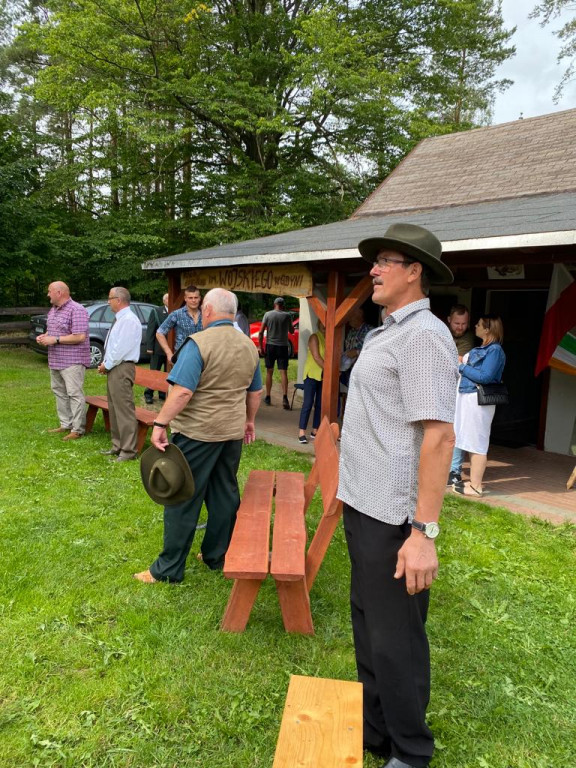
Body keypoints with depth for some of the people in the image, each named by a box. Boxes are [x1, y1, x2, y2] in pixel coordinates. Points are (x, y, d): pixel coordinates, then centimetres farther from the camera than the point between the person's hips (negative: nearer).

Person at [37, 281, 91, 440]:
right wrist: (44, 337, 3)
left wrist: (55, 340, -19)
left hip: (72, 361, -10)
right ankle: (65, 424, 26)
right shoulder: (53, 310, 15)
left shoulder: (76, 310, -14)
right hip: (55, 360, 10)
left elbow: (80, 336, -21)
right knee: (59, 392, 15)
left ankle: (77, 429, -1)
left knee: (74, 394, -6)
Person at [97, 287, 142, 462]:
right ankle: (118, 446, 24)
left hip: (122, 368, -11)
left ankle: (128, 451, -3)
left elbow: (121, 348, -20)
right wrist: (106, 364, 9)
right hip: (113, 368, 11)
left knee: (124, 408, -8)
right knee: (114, 408, 15)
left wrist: (107, 365, -10)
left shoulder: (129, 320, -15)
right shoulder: (120, 319, 17)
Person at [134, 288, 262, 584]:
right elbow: (255, 392, 16)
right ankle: (217, 556, 27)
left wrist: (160, 423, -18)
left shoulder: (199, 343, -15)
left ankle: (169, 568, 12)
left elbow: (182, 392, -23)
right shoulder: (249, 346, 7)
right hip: (233, 432, 7)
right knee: (225, 495, 15)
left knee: (183, 499, 3)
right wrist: (249, 420, 28)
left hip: (197, 432, -6)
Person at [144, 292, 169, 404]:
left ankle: (164, 394, 23)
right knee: (154, 372, 7)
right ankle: (148, 394, 17)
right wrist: (149, 347, -8)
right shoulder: (156, 312, -1)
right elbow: (150, 330, -2)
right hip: (158, 348, -2)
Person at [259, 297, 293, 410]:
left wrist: (261, 346, 0)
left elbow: (261, 332, -5)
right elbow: (292, 331, 11)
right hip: (283, 346, -1)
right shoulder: (287, 315, -2)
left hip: (270, 346, 1)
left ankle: (268, 397, 17)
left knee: (269, 372, 11)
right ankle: (285, 397, -18)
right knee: (283, 372, -4)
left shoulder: (268, 314, -2)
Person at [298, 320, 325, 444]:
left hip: (324, 376, 6)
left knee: (320, 404, 8)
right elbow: (316, 357, -15)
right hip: (312, 374, -6)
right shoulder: (315, 337, -7)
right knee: (308, 403, -6)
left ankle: (315, 431, 16)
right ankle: (302, 432, -3)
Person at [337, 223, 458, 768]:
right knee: (367, 622, 22)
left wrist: (424, 532, -25)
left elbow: (438, 436, -23)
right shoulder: (386, 333, 13)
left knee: (395, 638, 6)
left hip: (392, 518, -10)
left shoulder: (423, 335, -16)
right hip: (364, 506, 10)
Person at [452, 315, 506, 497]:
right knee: (471, 443, 14)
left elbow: (485, 377, -19)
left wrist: (462, 367, -12)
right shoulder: (481, 349, 16)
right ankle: (474, 481, 23)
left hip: (478, 399, -10)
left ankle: (476, 487, 3)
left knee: (477, 444, -4)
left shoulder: (494, 350, -12)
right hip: (467, 397, 10)